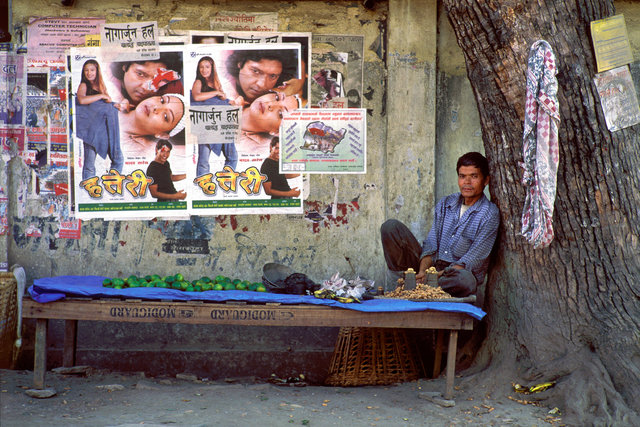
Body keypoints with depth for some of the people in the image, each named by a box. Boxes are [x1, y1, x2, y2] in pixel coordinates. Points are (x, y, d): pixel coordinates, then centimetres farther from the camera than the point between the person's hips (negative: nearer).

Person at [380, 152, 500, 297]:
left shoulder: (490, 214, -9)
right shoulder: (445, 204, 9)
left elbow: (470, 262, -16)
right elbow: (431, 243, 4)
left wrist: (436, 275, -26)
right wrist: (423, 271, -17)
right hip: (432, 265, 5)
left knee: (465, 280, -44)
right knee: (391, 226, -6)